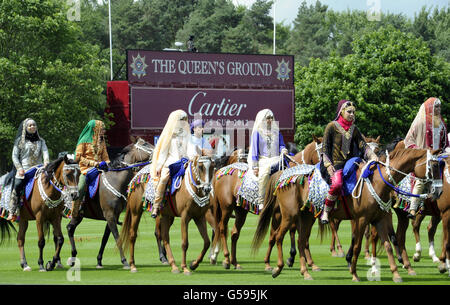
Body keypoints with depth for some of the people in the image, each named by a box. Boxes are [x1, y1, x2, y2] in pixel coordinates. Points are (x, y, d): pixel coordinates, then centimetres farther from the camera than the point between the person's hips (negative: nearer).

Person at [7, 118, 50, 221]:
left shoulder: (41, 141, 15)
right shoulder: (20, 141, 7)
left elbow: (45, 152, 1)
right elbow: (14, 156, 3)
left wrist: (46, 162, -20)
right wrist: (19, 169, -10)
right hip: (23, 171, -3)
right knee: (16, 188, -16)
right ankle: (12, 212, -13)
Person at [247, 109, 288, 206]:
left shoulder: (276, 131, 18)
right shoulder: (257, 132, 6)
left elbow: (281, 145, 21)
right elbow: (254, 149, 3)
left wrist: (283, 150, -4)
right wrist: (255, 166, -3)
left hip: (275, 159, 4)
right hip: (262, 160, -3)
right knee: (264, 172, -25)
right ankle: (262, 201, -22)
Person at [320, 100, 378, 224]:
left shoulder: (353, 128, 16)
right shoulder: (332, 126, 0)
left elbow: (362, 144, 9)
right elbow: (325, 147, -2)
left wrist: (373, 156, -9)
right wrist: (328, 165, -13)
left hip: (349, 163, 6)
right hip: (335, 164, -6)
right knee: (337, 184, -34)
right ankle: (325, 212, -20)